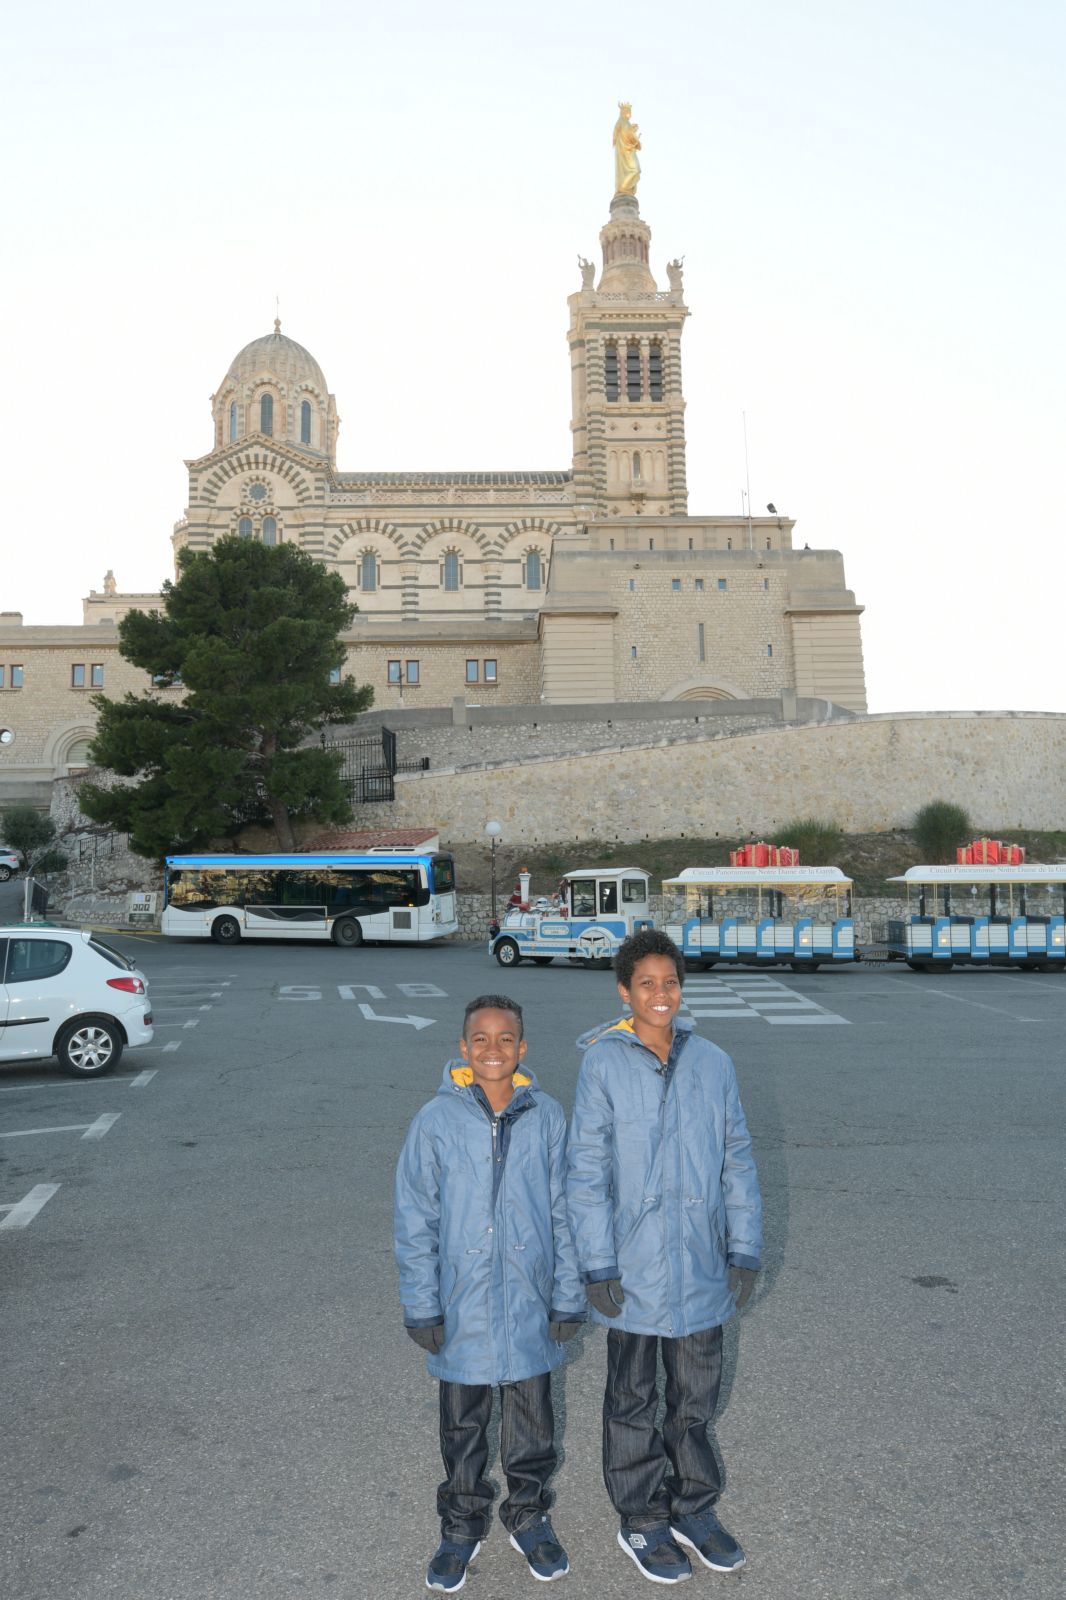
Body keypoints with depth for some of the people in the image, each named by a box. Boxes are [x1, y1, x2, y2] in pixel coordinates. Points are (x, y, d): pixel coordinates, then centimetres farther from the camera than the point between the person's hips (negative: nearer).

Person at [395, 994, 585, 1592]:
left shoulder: (547, 1117, -8)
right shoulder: (437, 1121, -11)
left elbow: (563, 1213, -2)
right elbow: (416, 1223, -5)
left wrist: (568, 1297, -1)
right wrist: (423, 1308, -5)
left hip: (531, 1306, 1)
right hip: (462, 1309, -1)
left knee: (532, 1423, 18)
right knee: (463, 1425, 17)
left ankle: (529, 1515, 41)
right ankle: (463, 1524, 39)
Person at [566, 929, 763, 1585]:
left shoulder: (713, 1063, -1)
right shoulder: (603, 1064, -11)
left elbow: (738, 1160, 4)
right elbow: (586, 1169, -10)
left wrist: (745, 1250, 1)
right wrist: (598, 1265, -11)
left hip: (703, 1271, 3)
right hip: (634, 1271, -3)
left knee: (697, 1396, 19)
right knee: (634, 1401, 14)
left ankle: (694, 1509, 39)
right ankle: (642, 1520, 33)